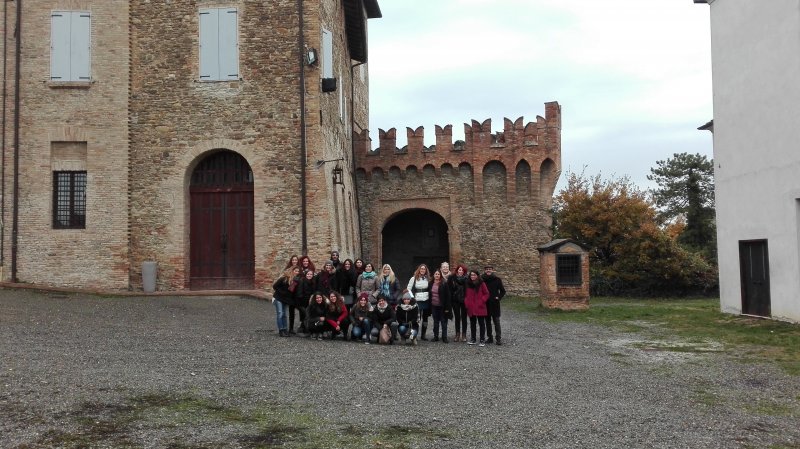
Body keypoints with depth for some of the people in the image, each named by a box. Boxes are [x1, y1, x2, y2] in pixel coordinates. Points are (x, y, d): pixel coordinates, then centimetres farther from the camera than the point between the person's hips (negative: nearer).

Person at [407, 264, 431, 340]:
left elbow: (431, 290, 15)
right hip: (417, 301, -3)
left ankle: (424, 334, 16)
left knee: (425, 318, 8)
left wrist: (430, 298, 3)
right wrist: (412, 297, -9)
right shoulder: (414, 278, 1)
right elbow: (408, 289, 2)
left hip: (426, 301, 3)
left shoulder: (428, 279, 8)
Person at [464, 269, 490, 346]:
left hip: (480, 308, -4)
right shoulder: (468, 284, 7)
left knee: (481, 323, 0)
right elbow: (465, 295, 15)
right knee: (472, 323, 13)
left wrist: (482, 301, -12)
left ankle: (482, 340, 4)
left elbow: (486, 294, -4)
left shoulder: (481, 284, -5)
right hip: (471, 308, 4)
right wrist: (466, 302, 3)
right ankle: (473, 339, 22)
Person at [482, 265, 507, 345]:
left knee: (496, 321, -5)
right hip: (485, 303, 2)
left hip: (495, 303, -2)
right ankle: (489, 337, 17)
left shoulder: (497, 279, -2)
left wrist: (498, 297, -5)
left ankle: (498, 338, -3)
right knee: (487, 321, 9)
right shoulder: (482, 279, 1)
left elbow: (503, 291, 5)